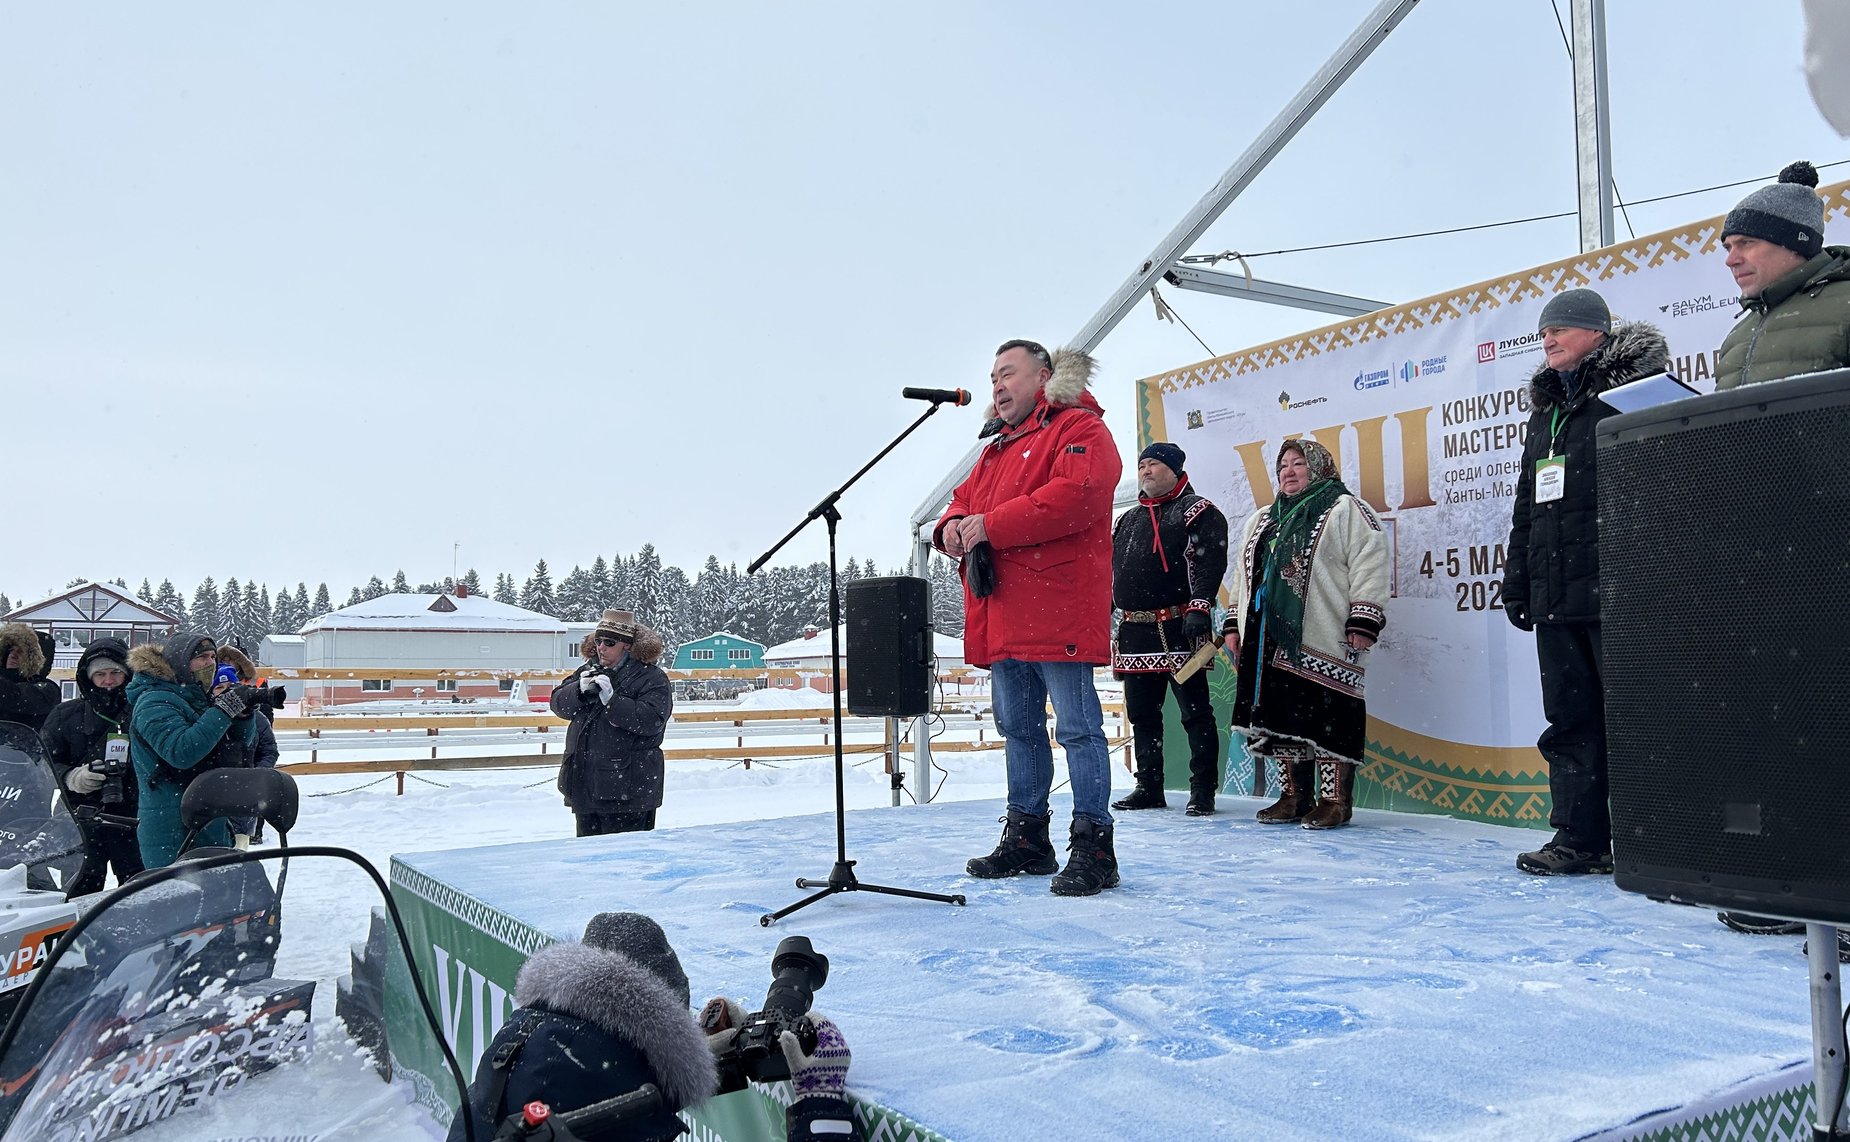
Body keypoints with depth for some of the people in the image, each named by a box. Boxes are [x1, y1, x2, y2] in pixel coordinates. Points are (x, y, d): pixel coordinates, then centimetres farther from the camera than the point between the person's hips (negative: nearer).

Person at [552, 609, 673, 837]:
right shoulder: (589, 671, 15)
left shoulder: (652, 678, -7)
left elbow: (652, 719, -19)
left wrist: (612, 699, -24)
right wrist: (580, 690, -13)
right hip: (583, 786, 7)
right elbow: (559, 703, 8)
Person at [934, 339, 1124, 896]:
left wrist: (990, 526, -17)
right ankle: (1026, 839, 24)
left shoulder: (1080, 429, -3)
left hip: (1057, 612, -9)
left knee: (1079, 728, -5)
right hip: (1002, 616, 9)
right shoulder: (995, 449, 26)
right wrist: (953, 525, 0)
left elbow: (1075, 495, -20)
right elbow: (965, 498, 27)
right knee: (1018, 728, 14)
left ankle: (1092, 845, 1)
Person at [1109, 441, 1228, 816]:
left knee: (1195, 712, -3)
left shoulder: (1199, 512, -1)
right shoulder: (1125, 521, 21)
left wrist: (1199, 607, -23)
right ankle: (1149, 788, 20)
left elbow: (1209, 563, -13)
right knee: (1141, 713, 11)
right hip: (1134, 633, 7)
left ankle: (1203, 791, 3)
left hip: (1179, 629, -7)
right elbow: (1109, 572, 24)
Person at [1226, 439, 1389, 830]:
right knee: (1281, 716, 8)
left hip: (1323, 642, -7)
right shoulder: (1261, 521, 24)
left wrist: (1362, 623, -15)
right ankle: (1294, 797, 16)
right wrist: (1235, 624, 20)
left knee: (1328, 718, -7)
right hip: (1270, 641, 7)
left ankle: (1335, 800, 0)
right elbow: (1244, 576, 27)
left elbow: (1369, 565, -7)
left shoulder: (1346, 510, 2)